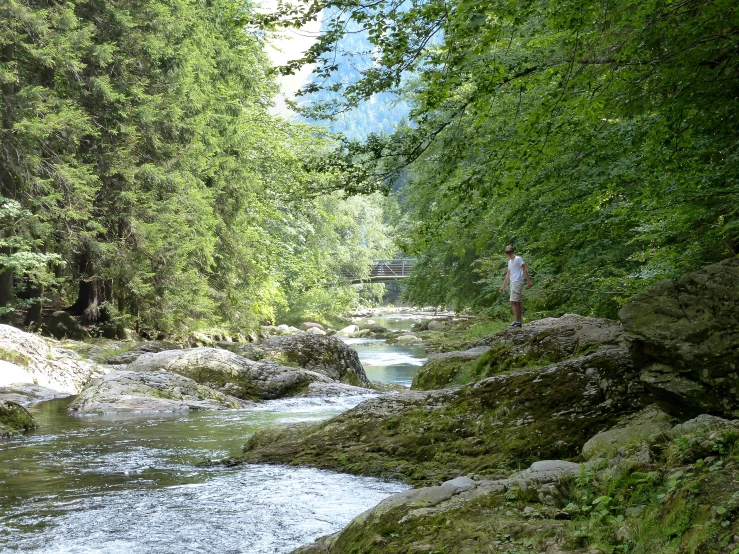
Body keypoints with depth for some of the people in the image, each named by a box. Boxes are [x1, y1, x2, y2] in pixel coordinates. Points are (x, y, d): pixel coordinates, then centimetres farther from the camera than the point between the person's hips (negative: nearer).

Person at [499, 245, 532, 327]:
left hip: (517, 282, -9)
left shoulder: (518, 259, -5)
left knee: (513, 302, -15)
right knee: (517, 302, 8)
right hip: (513, 283, 9)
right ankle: (518, 322, 9)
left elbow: (525, 270, -8)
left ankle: (516, 321, -17)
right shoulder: (509, 262, 21)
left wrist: (529, 281, -13)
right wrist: (503, 286, 25)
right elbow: (508, 274, 26)